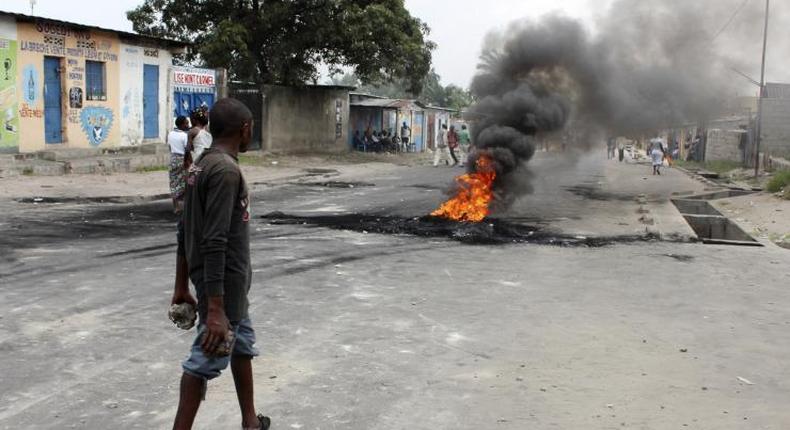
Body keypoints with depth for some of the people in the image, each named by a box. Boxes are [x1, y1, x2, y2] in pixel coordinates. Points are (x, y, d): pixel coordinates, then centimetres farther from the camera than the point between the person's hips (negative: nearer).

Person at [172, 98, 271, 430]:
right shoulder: (225, 170, -21)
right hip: (224, 283, -10)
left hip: (231, 281, 10)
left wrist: (182, 287, 18)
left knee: (242, 343, 21)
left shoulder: (202, 165, 8)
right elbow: (214, 244, -27)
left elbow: (184, 232, 13)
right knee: (206, 359, -1)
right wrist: (215, 310, -27)